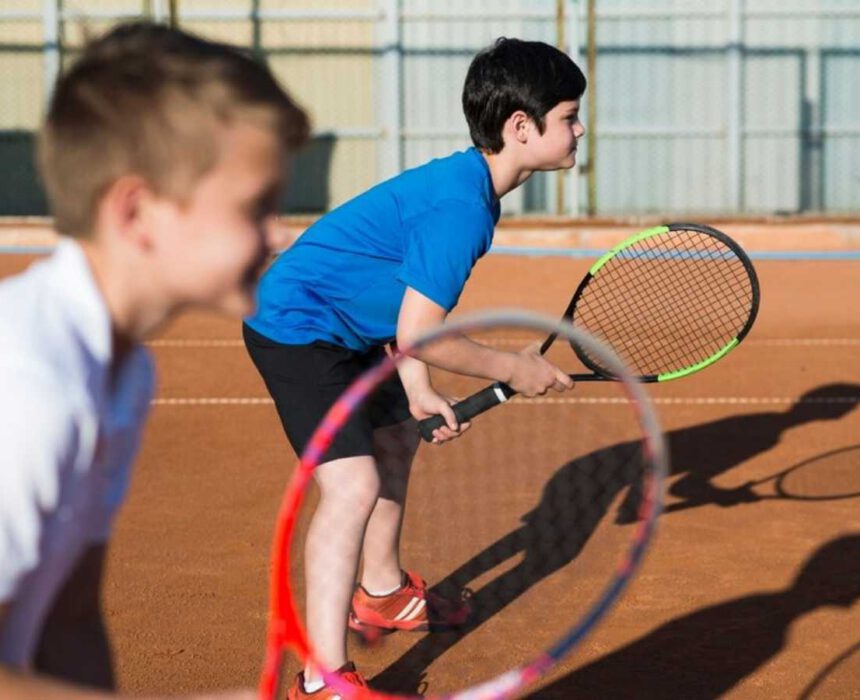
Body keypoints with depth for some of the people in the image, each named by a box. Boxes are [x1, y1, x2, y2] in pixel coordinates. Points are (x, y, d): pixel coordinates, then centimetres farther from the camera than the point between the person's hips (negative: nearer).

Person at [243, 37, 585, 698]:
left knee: (398, 442, 27)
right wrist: (514, 368, -16)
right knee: (354, 483, -21)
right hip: (297, 329, -11)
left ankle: (382, 593, 50)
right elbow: (416, 333, -28)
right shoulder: (460, 207, -27)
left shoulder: (469, 185, 4)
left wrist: (419, 391, 3)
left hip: (348, 331, 11)